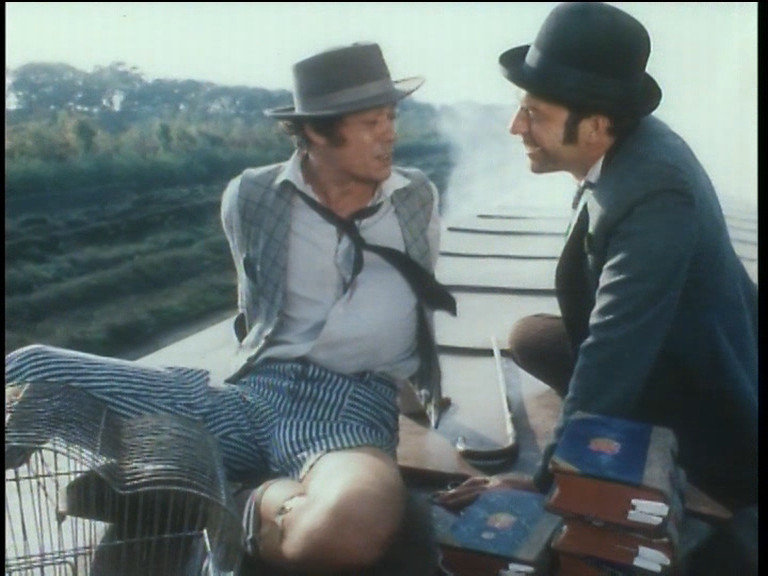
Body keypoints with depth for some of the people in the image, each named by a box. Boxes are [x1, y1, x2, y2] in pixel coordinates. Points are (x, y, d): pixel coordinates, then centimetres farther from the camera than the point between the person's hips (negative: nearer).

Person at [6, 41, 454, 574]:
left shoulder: (419, 199, 8)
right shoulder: (251, 196, 3)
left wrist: (423, 387, 28)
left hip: (357, 405, 1)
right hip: (256, 393, 0)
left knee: (354, 525, -38)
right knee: (33, 370, -14)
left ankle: (259, 503, -7)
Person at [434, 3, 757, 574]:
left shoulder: (656, 191, -34)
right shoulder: (624, 145, -8)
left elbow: (614, 350, -32)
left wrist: (546, 478, -24)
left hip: (711, 394, -8)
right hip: (660, 349, 8)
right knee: (529, 337, 5)